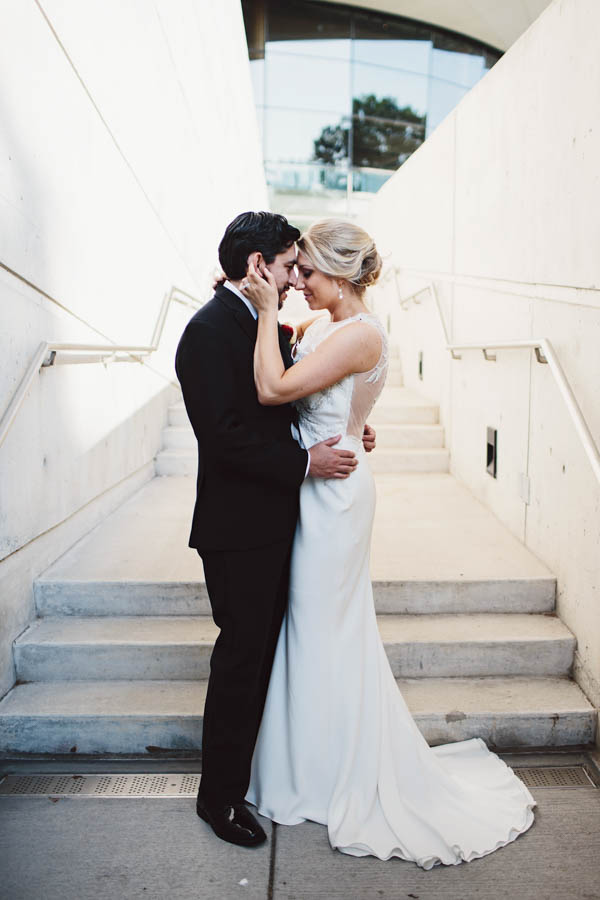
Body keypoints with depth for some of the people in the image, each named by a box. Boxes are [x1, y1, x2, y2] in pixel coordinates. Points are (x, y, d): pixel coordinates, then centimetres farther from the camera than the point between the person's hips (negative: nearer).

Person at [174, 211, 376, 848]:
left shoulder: (270, 327, 12)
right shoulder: (209, 330, -16)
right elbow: (225, 437, -24)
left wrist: (345, 429, 6)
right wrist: (305, 462, -20)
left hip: (274, 521, 9)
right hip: (237, 527, -9)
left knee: (265, 649, 19)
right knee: (241, 656, 2)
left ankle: (255, 768, 38)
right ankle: (219, 796, 22)